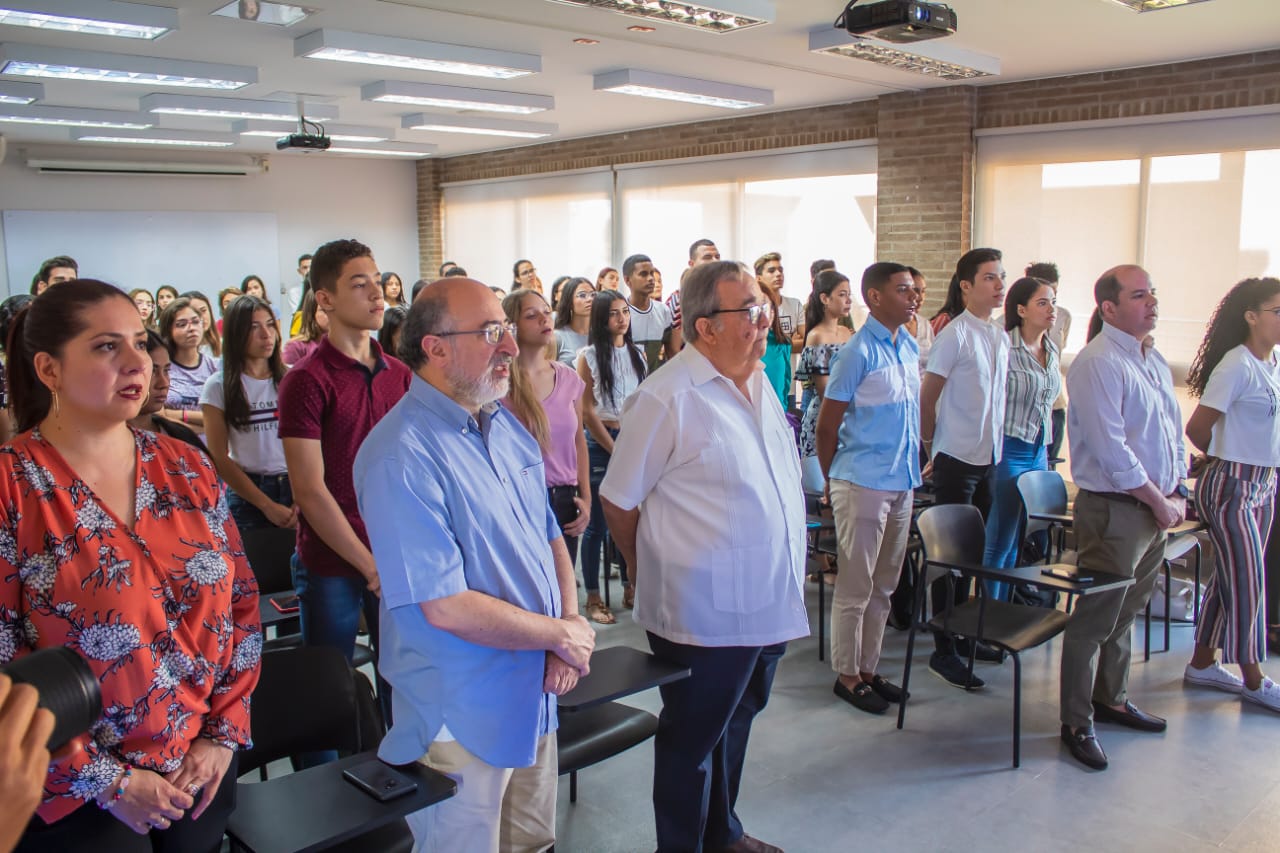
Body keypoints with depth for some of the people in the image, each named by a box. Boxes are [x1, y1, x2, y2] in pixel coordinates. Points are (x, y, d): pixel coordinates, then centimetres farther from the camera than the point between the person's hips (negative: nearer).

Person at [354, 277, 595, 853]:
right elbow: (446, 608, -27)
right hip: (461, 715, -7)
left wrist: (571, 623, -6)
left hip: (535, 696, 8)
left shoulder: (507, 427, 4)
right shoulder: (401, 457, -24)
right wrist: (562, 635, -15)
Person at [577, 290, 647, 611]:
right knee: (599, 523, 1)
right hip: (601, 442, -4)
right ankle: (592, 596, 10)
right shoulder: (589, 356, -3)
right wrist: (615, 450, -10)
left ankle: (630, 589, 21)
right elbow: (587, 411, -7)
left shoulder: (638, 354, 9)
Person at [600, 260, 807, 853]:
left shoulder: (759, 384, 7)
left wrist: (787, 581, 16)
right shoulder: (668, 399, -18)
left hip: (768, 603, 8)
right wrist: (646, 575, 3)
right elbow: (618, 499, -10)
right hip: (705, 611, -8)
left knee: (735, 724, 24)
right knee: (692, 738, 11)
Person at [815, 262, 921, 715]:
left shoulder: (911, 345, 9)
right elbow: (826, 426, -10)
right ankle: (847, 675, 16)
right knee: (855, 588, 3)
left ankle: (868, 669, 28)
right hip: (864, 484, -8)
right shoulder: (860, 351, -14)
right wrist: (834, 481, -2)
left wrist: (913, 467, 14)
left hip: (903, 483, 8)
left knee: (883, 586, 16)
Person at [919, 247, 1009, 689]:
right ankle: (943, 650, 7)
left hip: (990, 458, 7)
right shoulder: (955, 335, -12)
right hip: (957, 459, -7)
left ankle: (962, 634, 30)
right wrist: (933, 448, -3)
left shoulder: (1001, 337, 11)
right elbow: (926, 398, -10)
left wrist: (995, 446, 13)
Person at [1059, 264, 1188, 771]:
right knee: (1095, 616, -2)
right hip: (1113, 508, -9)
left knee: (1127, 610, 19)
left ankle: (1111, 699, 34)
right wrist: (1159, 501, -13)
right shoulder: (1097, 364, -15)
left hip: (1155, 507, 9)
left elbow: (1173, 431, 19)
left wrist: (1178, 493, 8)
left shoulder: (1154, 361, 14)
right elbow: (1112, 449, -20)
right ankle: (1077, 723, 8)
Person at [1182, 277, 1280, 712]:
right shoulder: (1237, 365, -16)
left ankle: (1202, 664, 25)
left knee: (1229, 578, 13)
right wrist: (1229, 456, 2)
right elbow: (1197, 428, -16)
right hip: (1231, 485, -8)